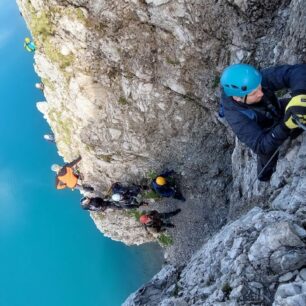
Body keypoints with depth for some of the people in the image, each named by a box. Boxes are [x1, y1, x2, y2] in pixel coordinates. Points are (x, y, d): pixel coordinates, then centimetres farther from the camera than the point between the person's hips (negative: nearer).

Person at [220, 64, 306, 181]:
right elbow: (262, 147, -44)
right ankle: (265, 176, 47)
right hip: (263, 132, -2)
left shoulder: (256, 80, -38)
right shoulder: (235, 115, -43)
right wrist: (285, 127, -61)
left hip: (277, 111, 3)